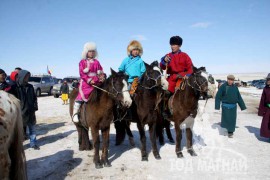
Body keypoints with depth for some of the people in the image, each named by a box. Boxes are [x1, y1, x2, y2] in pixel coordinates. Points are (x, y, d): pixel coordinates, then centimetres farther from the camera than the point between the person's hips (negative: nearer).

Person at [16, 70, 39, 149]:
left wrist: (34, 108, 3)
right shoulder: (16, 87, -9)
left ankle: (33, 143, 25)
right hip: (21, 112, -4)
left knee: (32, 128, 12)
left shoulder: (30, 87, 4)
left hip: (31, 112, 4)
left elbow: (34, 98, 10)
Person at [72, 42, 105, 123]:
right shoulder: (82, 62, 3)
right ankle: (75, 113, -5)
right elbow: (82, 74, -5)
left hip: (96, 82, 4)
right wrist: (89, 80, -15)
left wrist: (102, 77, -9)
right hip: (85, 82, -4)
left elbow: (100, 72, 12)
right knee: (81, 96, -15)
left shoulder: (96, 62, 14)